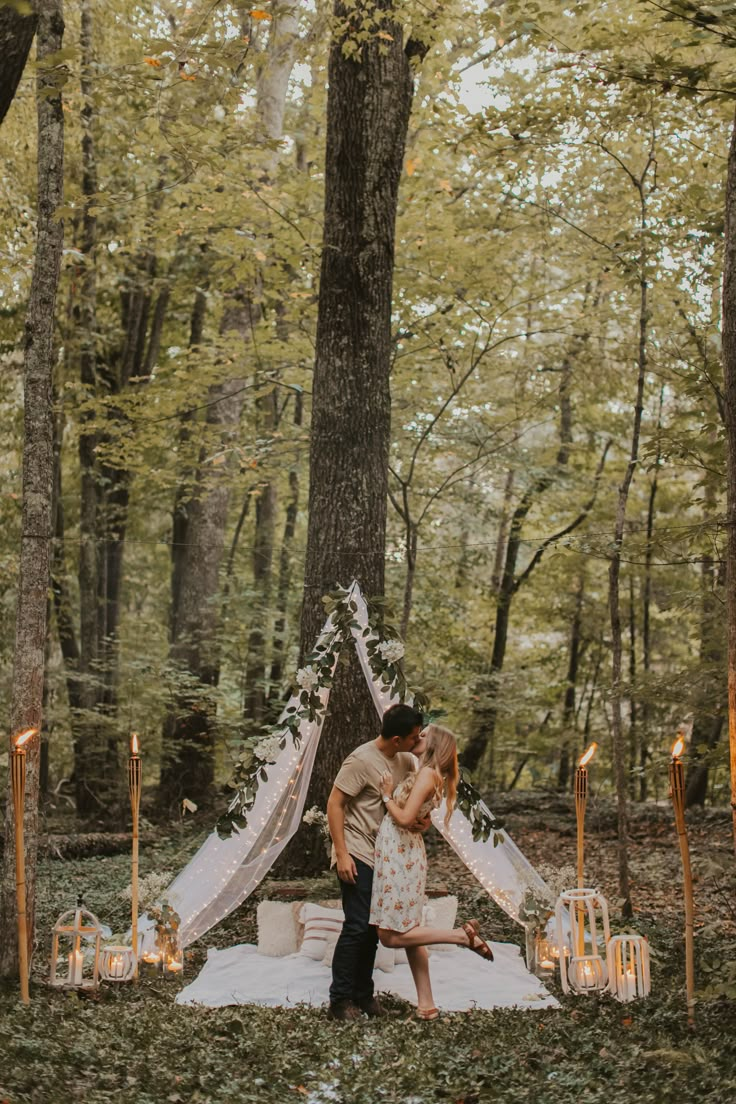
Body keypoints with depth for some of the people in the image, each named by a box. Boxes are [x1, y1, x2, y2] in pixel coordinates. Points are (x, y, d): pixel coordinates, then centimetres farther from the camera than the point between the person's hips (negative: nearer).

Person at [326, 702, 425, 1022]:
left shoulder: (404, 760, 5)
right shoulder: (362, 760, -18)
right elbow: (334, 804, -16)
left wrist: (425, 815, -4)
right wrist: (342, 854, -20)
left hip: (383, 856, 8)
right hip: (357, 856, -8)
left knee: (373, 927, 12)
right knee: (357, 926, -10)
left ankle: (362, 995, 23)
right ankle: (339, 1000, -1)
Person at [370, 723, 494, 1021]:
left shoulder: (427, 774, -14)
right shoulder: (429, 775, 13)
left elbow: (405, 818, -21)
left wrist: (387, 795, -7)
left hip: (399, 856, -9)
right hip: (402, 854, 9)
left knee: (392, 935, -7)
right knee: (407, 932, 10)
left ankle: (463, 935, -10)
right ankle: (426, 1004, 11)